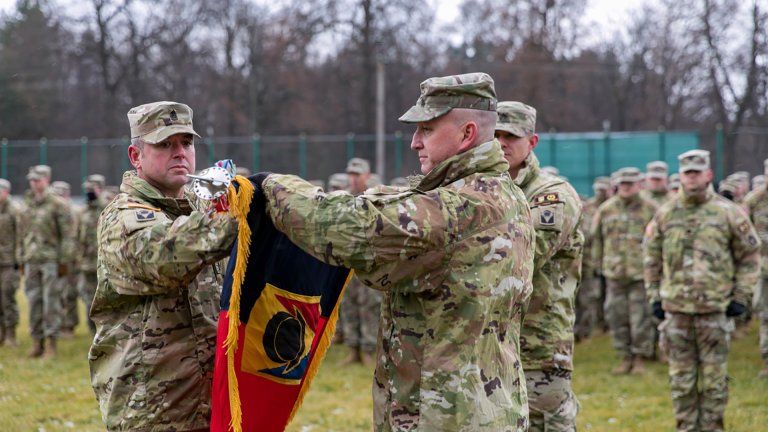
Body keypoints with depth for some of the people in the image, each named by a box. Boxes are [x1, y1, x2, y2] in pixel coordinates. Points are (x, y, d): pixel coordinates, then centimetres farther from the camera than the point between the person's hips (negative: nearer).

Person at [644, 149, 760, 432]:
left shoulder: (729, 213, -1)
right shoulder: (665, 215, 5)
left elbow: (749, 256, 4)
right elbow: (652, 258, 13)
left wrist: (740, 297, -1)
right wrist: (654, 297, 8)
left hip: (716, 307, -2)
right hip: (676, 308, 2)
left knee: (714, 376, 3)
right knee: (681, 376, 7)